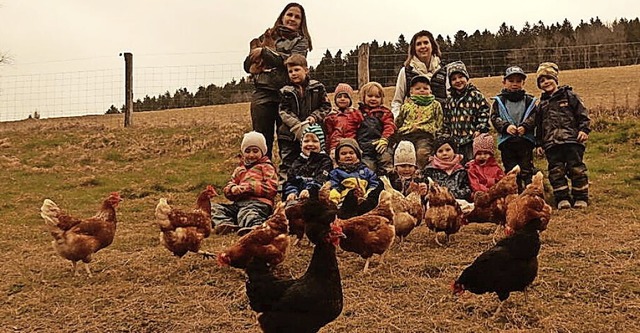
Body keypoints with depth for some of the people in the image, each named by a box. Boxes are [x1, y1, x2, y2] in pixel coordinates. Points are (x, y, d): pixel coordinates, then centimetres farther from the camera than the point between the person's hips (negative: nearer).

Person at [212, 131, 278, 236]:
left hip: (259, 202, -7)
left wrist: (251, 187, -13)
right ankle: (224, 224, -39)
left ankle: (256, 226, -72)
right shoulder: (240, 169, 28)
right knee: (214, 208, -10)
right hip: (239, 203, 7)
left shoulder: (266, 167, 11)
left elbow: (271, 188, -4)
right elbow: (227, 189, 23)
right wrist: (233, 189, -3)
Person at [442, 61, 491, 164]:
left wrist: (480, 129, -13)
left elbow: (484, 112, -6)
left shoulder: (476, 95, -2)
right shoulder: (449, 100, 13)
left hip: (472, 138, -5)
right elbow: (446, 120, 18)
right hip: (455, 140, 5)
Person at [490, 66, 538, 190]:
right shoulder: (499, 101, 6)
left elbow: (534, 116, -2)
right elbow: (494, 118, -2)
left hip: (526, 139, -1)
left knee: (527, 170, 1)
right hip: (506, 141, 1)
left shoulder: (529, 100, 7)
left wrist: (525, 126, -19)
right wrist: (506, 126, -18)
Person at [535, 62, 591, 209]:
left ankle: (581, 198, 5)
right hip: (551, 144, 4)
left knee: (576, 169, -4)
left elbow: (583, 114, 3)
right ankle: (562, 198, 6)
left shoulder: (569, 95, 6)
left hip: (572, 139, -4)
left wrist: (584, 129, -9)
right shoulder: (542, 103, 18)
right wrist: (540, 143, 17)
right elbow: (539, 125, 23)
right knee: (556, 171, -1)